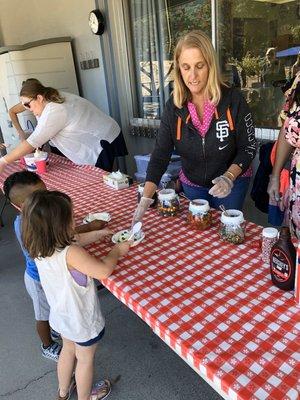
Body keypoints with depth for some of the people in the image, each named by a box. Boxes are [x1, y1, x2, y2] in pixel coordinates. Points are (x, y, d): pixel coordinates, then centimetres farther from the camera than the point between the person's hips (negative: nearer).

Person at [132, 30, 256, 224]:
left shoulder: (233, 99, -19)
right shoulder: (173, 106, -13)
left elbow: (248, 147, -11)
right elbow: (160, 155, -18)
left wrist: (229, 177, -28)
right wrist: (145, 199, -28)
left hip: (232, 185, -2)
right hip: (192, 186, 3)